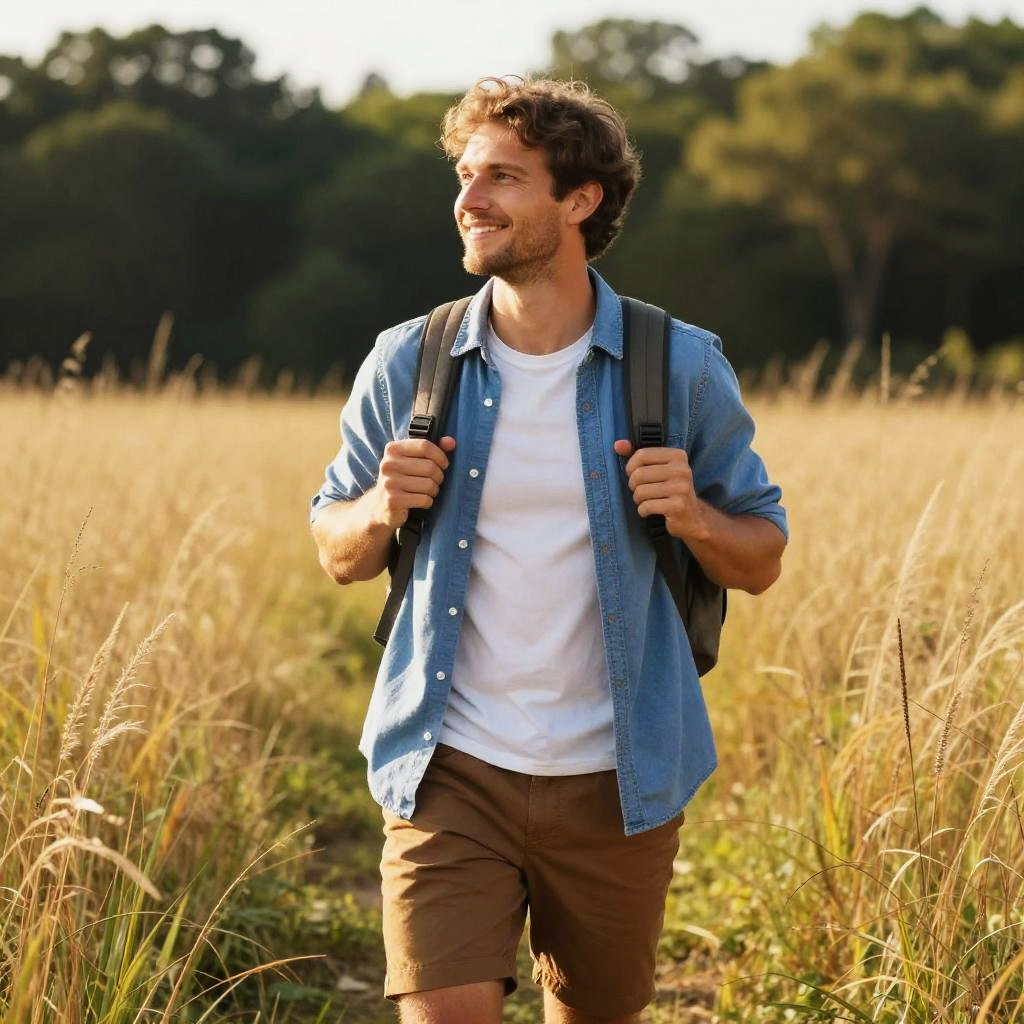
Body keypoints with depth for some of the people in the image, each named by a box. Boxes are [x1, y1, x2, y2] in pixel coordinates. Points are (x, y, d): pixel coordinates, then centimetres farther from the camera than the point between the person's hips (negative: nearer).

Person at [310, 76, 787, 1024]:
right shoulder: (407, 364, 0)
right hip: (451, 770, 0)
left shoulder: (683, 367, -2)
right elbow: (338, 552, 12)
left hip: (617, 782, 1)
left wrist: (695, 517, -15)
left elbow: (763, 561, 6)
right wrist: (382, 509, -10)